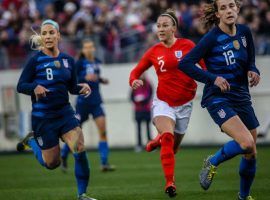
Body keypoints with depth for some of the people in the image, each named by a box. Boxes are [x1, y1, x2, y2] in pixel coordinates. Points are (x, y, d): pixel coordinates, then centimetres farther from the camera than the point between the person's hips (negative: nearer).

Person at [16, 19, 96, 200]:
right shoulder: (35, 61, -9)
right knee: (52, 163, 5)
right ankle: (32, 141, 34)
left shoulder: (68, 60, 5)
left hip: (65, 112, 3)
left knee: (80, 149, -16)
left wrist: (82, 88, -8)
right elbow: (20, 86, -8)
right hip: (43, 117, -3)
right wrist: (35, 87, -28)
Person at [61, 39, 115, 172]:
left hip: (96, 102, 5)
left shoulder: (97, 62, 8)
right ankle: (63, 156, 28)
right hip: (83, 100, -5)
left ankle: (104, 163, -11)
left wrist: (101, 80, 5)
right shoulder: (80, 63, -9)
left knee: (103, 130, -9)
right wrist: (85, 78, -25)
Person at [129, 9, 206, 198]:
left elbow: (205, 65, -1)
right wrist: (134, 81, -14)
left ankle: (159, 140, 48)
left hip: (184, 103, 1)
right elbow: (136, 71, 8)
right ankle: (170, 182, -26)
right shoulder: (154, 52, -1)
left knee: (173, 147, 12)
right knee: (167, 138, -26)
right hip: (163, 102, -1)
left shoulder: (187, 45, -5)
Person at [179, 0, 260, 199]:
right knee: (246, 143, -26)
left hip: (241, 96, 6)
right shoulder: (213, 38, -13)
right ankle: (213, 162, 1)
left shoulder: (245, 32, 4)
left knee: (251, 154, 10)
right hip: (218, 98, -6)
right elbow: (185, 64, -14)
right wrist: (213, 78, -21)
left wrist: (252, 72, -6)